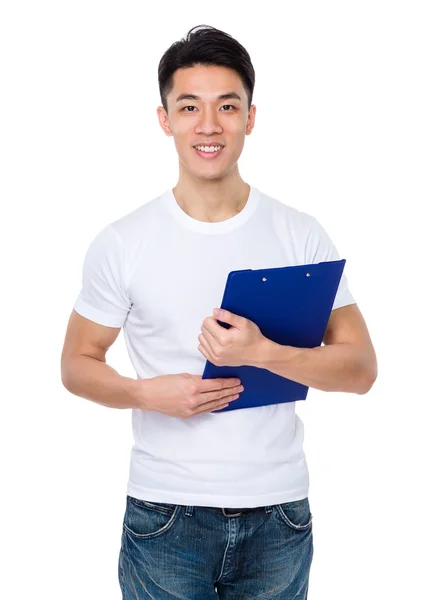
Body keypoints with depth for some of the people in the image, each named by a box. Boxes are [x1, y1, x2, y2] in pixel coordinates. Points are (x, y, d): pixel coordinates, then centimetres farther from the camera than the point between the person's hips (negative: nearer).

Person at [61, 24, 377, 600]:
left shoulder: (301, 235, -2)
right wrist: (147, 393, -15)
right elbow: (77, 363, 4)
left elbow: (361, 368, -3)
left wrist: (261, 352, -20)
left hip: (277, 514, 1)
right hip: (163, 515, -1)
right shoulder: (121, 243, -3)